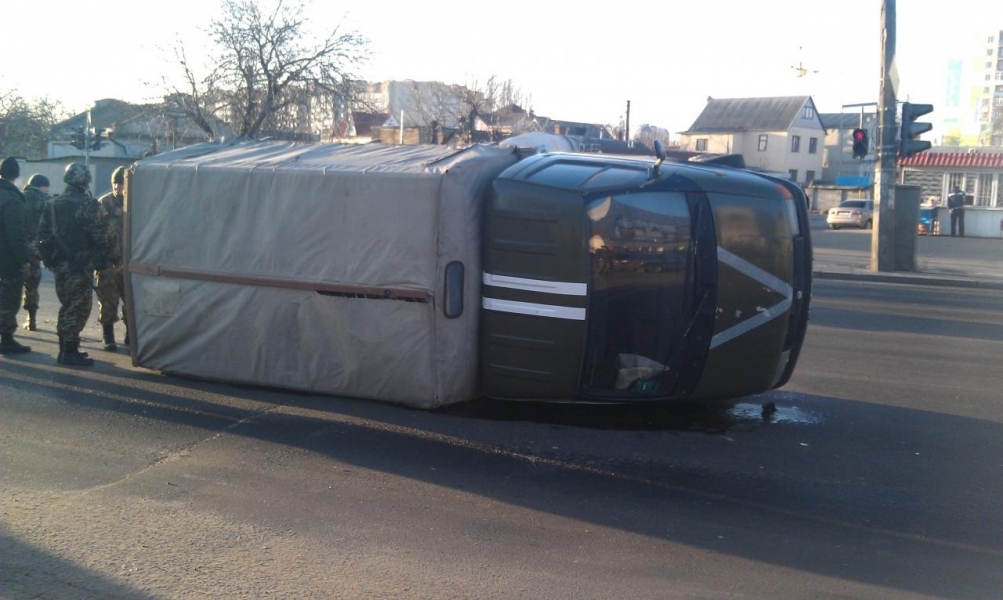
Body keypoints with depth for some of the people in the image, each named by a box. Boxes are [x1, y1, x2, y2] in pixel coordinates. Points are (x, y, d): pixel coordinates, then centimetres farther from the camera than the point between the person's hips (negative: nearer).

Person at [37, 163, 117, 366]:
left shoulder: (54, 204, 12)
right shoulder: (87, 204, -14)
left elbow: (43, 233, 15)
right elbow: (103, 234, -17)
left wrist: (48, 257, 22)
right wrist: (111, 252, -1)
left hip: (58, 264, 8)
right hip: (78, 265, -8)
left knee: (67, 306, 17)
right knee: (79, 307, -3)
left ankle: (64, 349, 23)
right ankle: (70, 352, -3)